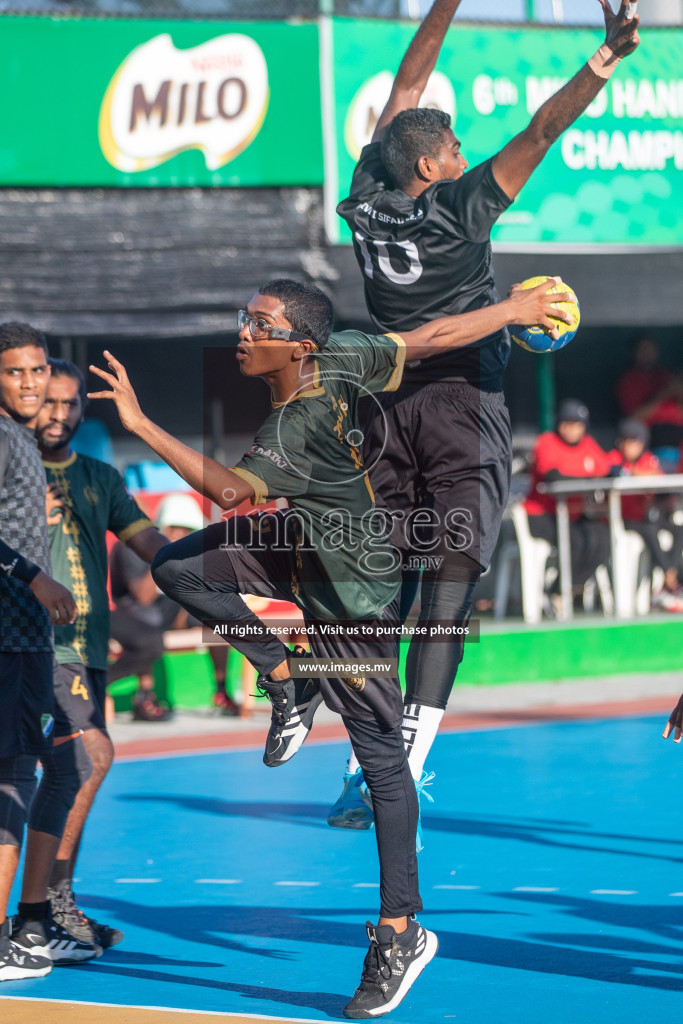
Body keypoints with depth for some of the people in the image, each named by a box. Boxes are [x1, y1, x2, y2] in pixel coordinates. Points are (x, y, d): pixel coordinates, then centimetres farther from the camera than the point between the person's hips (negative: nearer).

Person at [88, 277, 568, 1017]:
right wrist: (514, 310, 7)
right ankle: (290, 681, 10)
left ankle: (401, 933, 2)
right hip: (298, 552, 9)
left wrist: (140, 425, -46)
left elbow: (230, 490, -44)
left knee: (382, 761, -3)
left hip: (350, 597, -9)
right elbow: (435, 337, -6)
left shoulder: (299, 428, -33)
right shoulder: (339, 358, -12)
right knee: (177, 568, 0)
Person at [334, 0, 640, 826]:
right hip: (462, 404, -5)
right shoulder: (458, 206, -8)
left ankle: (364, 771, 3)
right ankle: (404, 778, -19)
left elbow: (405, 90, 16)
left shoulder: (369, 197, 5)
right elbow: (538, 135, -17)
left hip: (389, 407, 5)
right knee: (448, 594, -9)